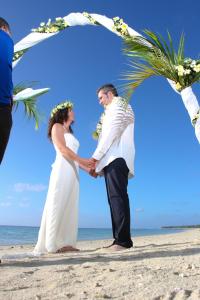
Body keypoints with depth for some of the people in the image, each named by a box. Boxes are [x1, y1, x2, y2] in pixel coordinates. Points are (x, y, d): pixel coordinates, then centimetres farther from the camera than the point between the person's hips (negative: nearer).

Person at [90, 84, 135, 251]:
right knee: (115, 198, 2)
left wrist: (96, 156, -10)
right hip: (111, 160, 9)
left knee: (117, 197, -16)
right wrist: (97, 162, 14)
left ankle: (123, 240, -16)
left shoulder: (119, 104, 8)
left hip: (117, 159, -9)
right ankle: (120, 240, 4)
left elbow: (112, 132, -8)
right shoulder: (112, 111, 33)